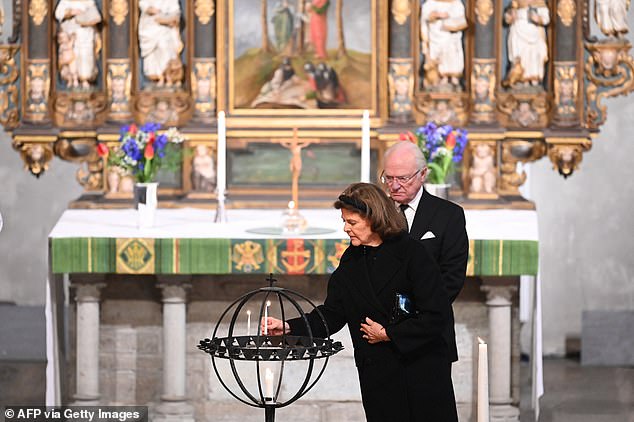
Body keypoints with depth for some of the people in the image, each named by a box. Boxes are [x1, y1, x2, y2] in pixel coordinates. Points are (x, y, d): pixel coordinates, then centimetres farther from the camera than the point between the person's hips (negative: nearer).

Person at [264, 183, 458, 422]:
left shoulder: (411, 253, -11)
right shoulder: (352, 261, 6)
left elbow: (436, 315, -15)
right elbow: (332, 314, 6)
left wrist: (388, 334, -12)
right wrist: (287, 327, -8)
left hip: (423, 375, -4)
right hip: (378, 377, 5)